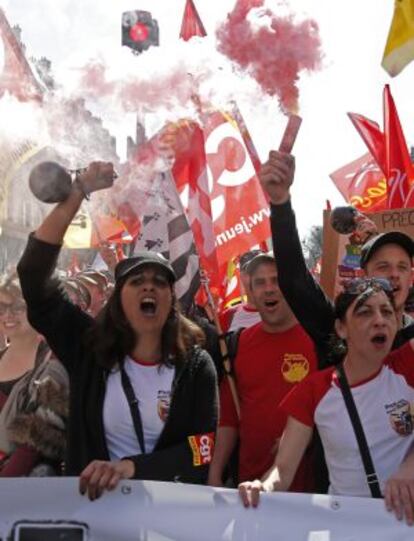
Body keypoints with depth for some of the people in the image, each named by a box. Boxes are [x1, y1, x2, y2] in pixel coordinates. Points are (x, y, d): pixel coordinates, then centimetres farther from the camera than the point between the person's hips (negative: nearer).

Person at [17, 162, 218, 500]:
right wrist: (78, 192, -5)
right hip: (93, 500, 1)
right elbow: (33, 275, -2)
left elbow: (203, 449, -6)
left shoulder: (196, 366, 1)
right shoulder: (89, 348, 4)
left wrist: (129, 466, -22)